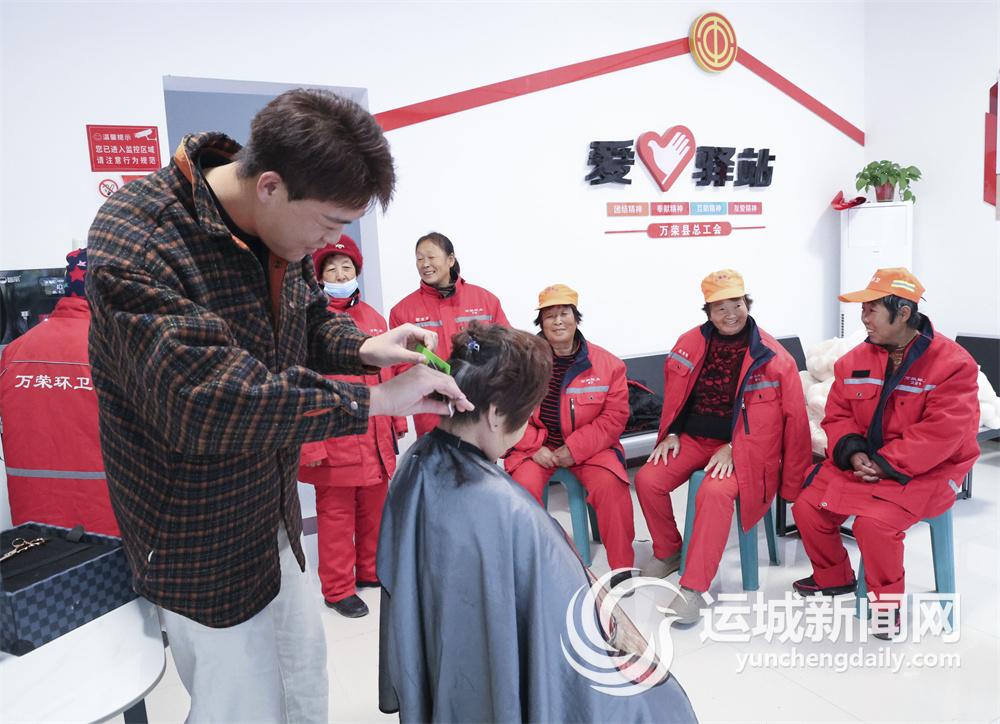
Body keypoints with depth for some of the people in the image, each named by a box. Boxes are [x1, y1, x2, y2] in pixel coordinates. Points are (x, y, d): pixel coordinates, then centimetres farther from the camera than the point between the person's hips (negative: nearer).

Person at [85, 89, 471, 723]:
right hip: (203, 540, -7)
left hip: (272, 514, 7)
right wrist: (374, 400, -34)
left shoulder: (279, 231, -4)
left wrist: (363, 348, -9)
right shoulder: (134, 243, -27)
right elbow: (205, 399, -37)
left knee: (305, 672, 22)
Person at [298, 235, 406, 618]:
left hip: (376, 439, 6)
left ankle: (371, 572, 34)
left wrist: (397, 422, 15)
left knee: (375, 510, 16)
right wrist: (310, 444, -16)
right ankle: (338, 590, 19)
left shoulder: (373, 317, 11)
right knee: (336, 515, 5)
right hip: (334, 442, -6)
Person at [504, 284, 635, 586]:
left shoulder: (606, 362, -5)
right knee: (524, 486, -27)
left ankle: (622, 567, -5)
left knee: (610, 485, -27)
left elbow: (615, 416, -5)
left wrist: (574, 448, -14)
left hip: (588, 446, 0)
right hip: (536, 446, 1)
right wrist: (535, 447, -12)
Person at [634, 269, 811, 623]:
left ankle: (693, 588, -20)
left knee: (715, 493, -32)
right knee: (648, 479, -14)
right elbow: (675, 395, 15)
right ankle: (668, 551, 15)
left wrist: (733, 447, -15)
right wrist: (672, 434, 1)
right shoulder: (690, 343, 3)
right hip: (692, 438, 5)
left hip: (739, 447, -4)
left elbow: (792, 414, -8)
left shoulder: (771, 355, -9)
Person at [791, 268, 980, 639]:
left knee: (873, 521, -28)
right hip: (862, 463, 6)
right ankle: (833, 577, 24)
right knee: (806, 508, -5)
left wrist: (884, 464, -23)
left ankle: (887, 598, 2)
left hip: (923, 471, -6)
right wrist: (852, 453, -14)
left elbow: (942, 433, -21)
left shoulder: (952, 363, -15)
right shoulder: (855, 360, 2)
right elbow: (837, 415, 6)